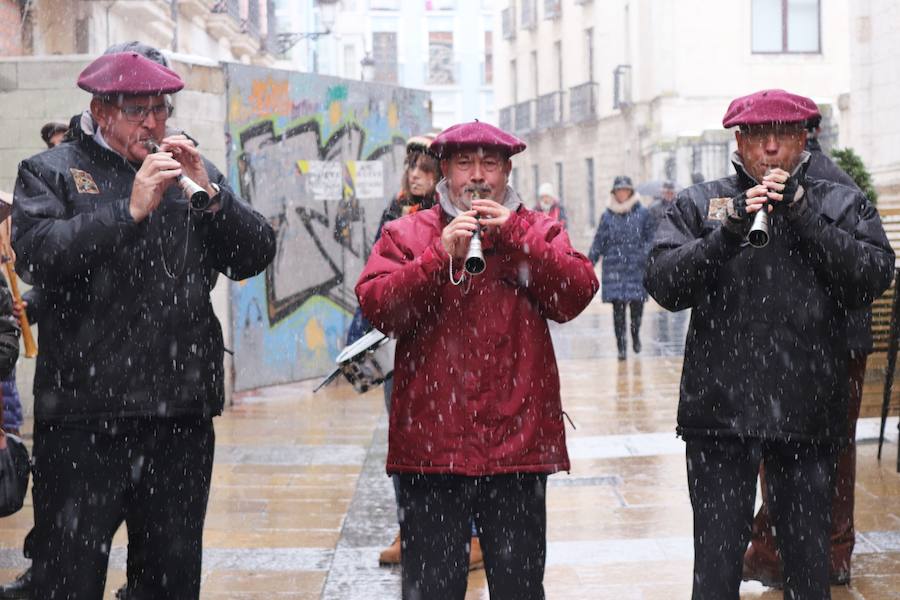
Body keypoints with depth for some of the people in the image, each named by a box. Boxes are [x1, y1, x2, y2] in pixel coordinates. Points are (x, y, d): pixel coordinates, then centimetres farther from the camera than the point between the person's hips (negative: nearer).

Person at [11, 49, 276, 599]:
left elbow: (256, 255, 6)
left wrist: (209, 192, -9)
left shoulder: (194, 173, 15)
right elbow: (37, 256, -13)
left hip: (182, 410, 4)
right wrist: (130, 209, -19)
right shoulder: (50, 173, 5)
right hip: (84, 411, -3)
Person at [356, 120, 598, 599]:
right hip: (430, 445, -1)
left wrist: (515, 236, -11)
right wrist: (441, 255, -14)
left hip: (517, 444, 1)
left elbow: (577, 295, -4)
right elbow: (376, 307, -5)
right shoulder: (405, 234, 9)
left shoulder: (540, 231, 12)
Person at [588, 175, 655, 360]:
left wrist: (647, 257, -6)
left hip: (636, 267, 0)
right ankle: (621, 346, 3)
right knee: (618, 306, -4)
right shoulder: (608, 216, 6)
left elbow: (650, 239, 6)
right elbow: (599, 242, 9)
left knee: (637, 303, -2)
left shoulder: (642, 213, 4)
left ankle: (635, 335, 27)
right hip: (614, 267, 0)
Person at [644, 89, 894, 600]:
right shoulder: (699, 204, 8)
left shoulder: (842, 204, 9)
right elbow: (664, 285, -5)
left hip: (809, 413, 1)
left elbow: (876, 277, -7)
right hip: (722, 409, 0)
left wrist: (804, 218, -14)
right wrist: (727, 235, -17)